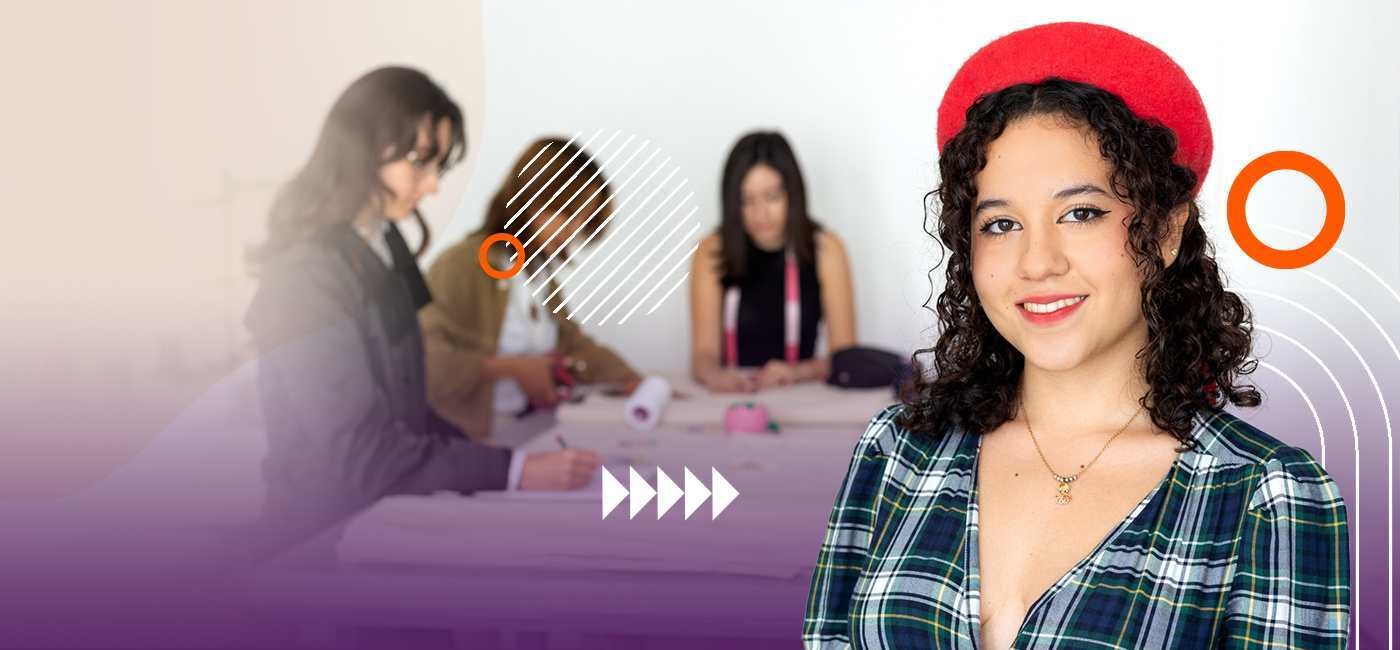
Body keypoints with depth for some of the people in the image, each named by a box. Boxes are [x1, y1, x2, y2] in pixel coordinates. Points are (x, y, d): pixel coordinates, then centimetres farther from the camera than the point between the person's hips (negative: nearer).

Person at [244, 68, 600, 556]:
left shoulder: (382, 245, 8)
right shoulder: (308, 274, -18)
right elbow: (359, 452, -21)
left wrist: (487, 460, 2)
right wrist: (512, 472, -22)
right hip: (323, 539, -8)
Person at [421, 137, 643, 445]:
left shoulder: (541, 272, 12)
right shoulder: (461, 266, -14)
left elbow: (571, 343, 18)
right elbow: (419, 356, -23)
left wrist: (630, 382, 2)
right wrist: (509, 369, -19)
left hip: (535, 431, 8)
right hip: (471, 441, -7)